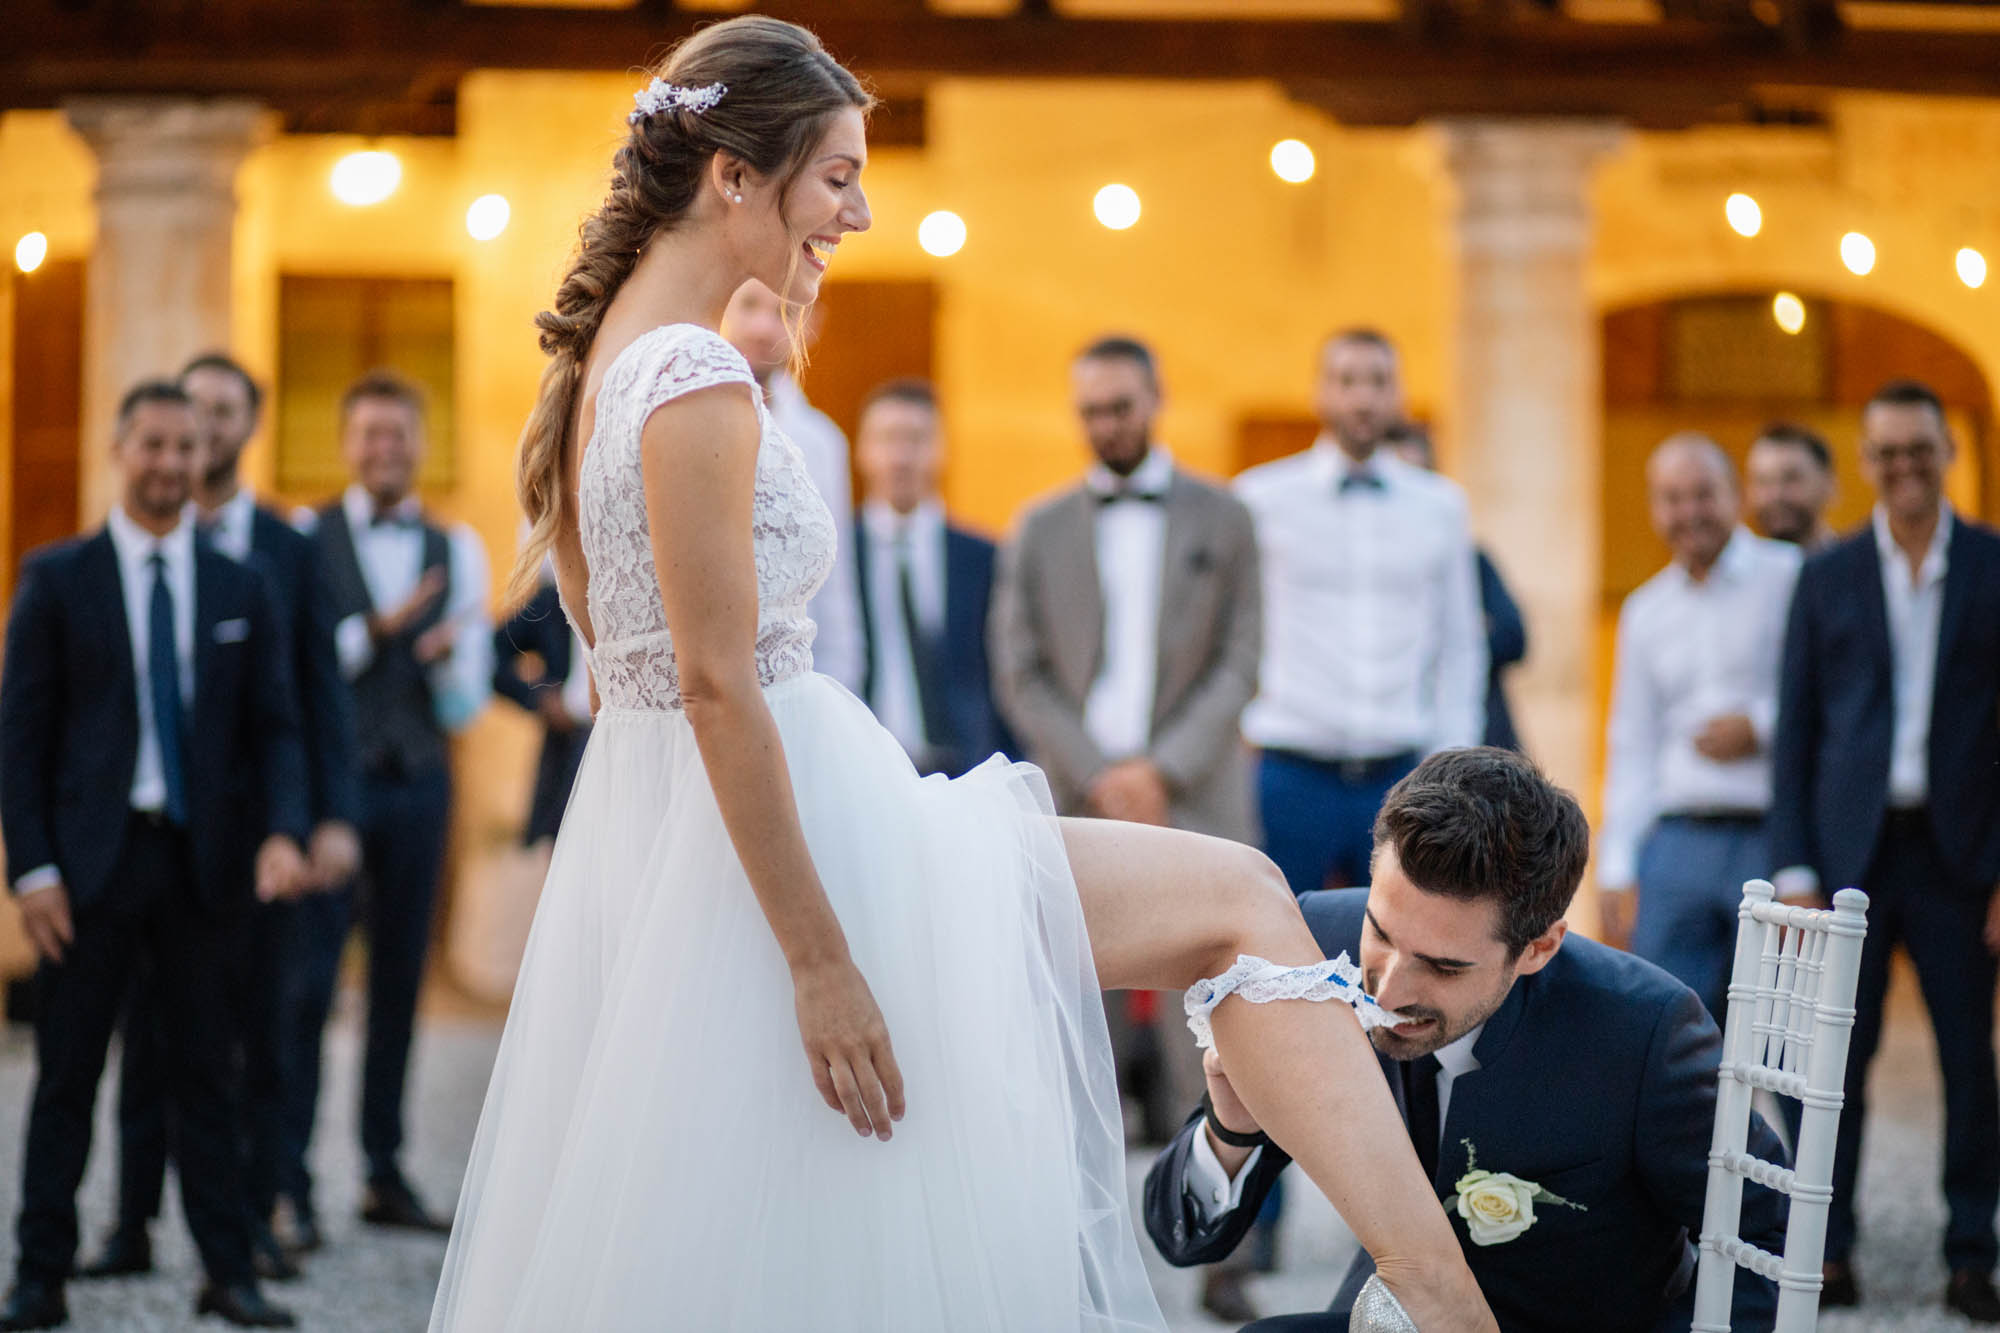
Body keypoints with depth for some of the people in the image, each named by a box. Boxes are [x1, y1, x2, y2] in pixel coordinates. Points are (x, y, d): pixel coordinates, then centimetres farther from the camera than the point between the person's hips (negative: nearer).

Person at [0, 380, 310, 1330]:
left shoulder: (239, 590, 9)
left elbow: (274, 727, 9)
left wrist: (282, 832, -9)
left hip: (204, 862, 2)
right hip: (94, 860, -2)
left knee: (206, 1070, 6)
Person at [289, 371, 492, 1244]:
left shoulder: (458, 550, 10)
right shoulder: (305, 540, 2)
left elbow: (466, 706, 7)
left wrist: (445, 657, -15)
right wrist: (375, 629, -16)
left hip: (418, 783, 3)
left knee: (400, 979, 7)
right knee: (307, 981, -8)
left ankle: (385, 1174, 14)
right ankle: (289, 1181, -6)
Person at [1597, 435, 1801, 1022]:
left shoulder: (1795, 580, 1)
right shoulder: (1645, 611, 17)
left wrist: (1761, 727, -11)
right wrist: (1617, 869, 13)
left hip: (1771, 839, -4)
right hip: (1678, 839, 4)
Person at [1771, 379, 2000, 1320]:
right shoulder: (1828, 578, 7)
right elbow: (1796, 731, 7)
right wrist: (1793, 869, 0)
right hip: (1852, 851, 1)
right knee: (1836, 1056, -2)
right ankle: (1828, 1251, 7)